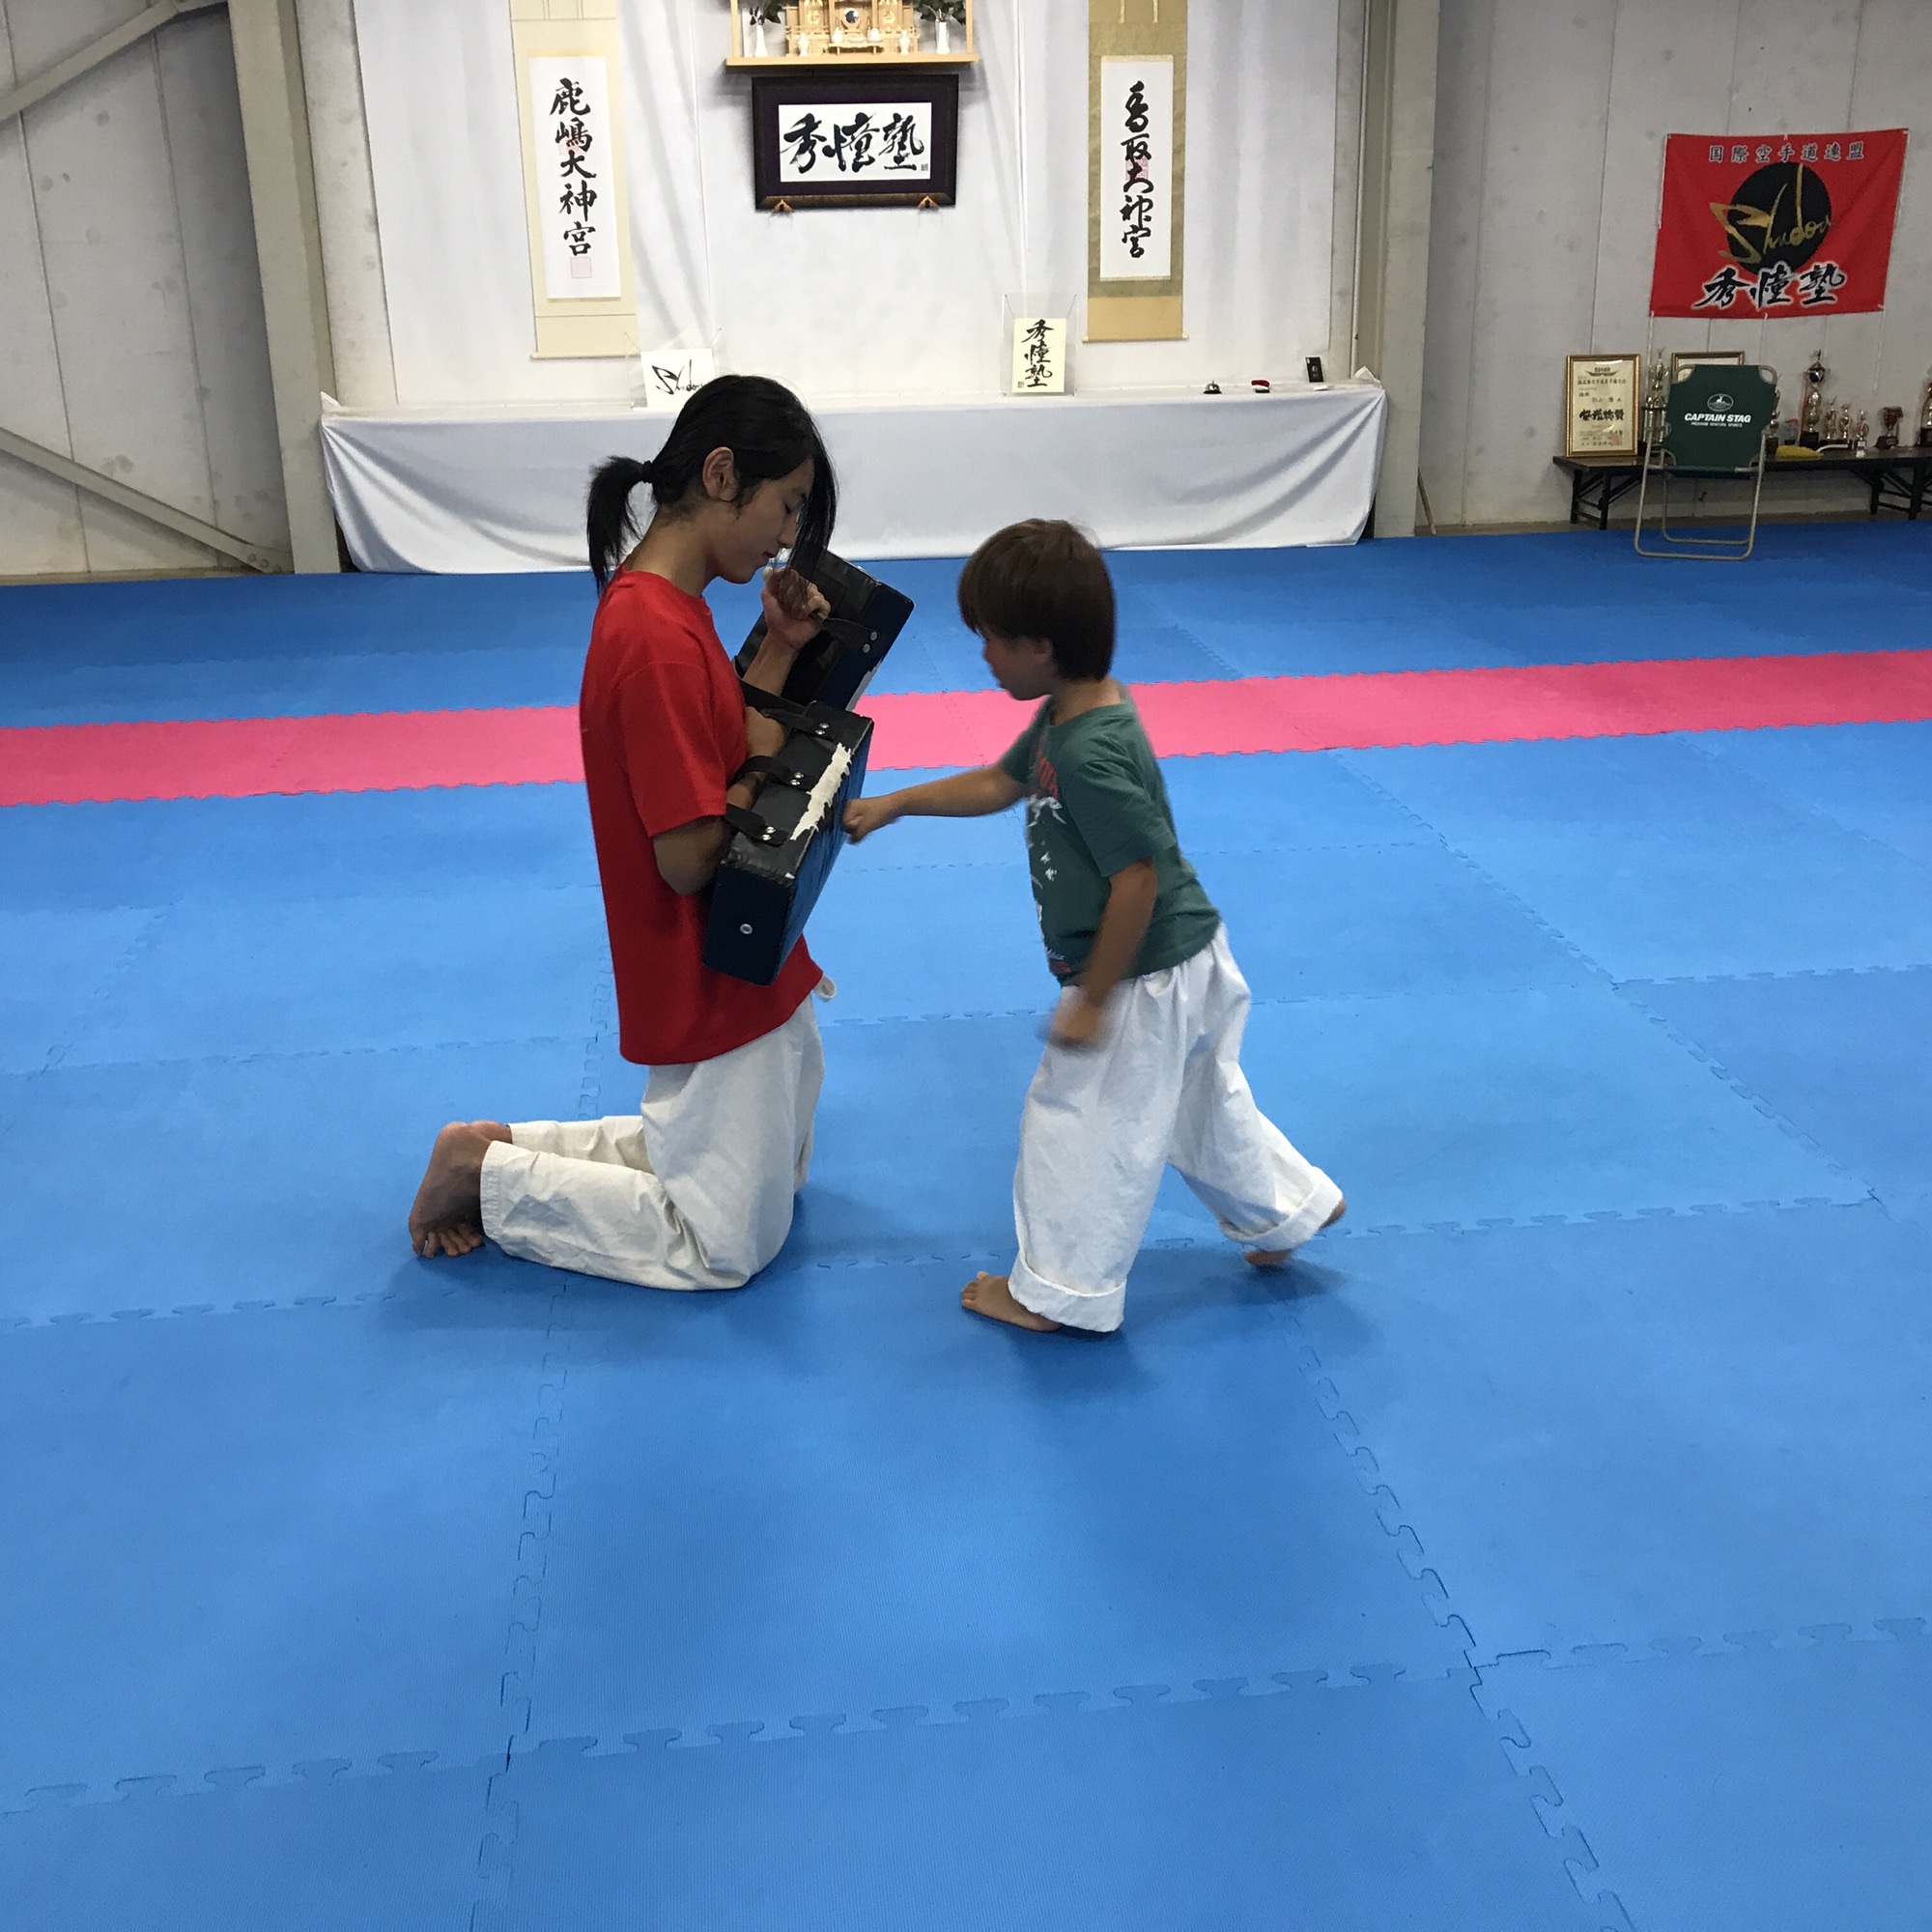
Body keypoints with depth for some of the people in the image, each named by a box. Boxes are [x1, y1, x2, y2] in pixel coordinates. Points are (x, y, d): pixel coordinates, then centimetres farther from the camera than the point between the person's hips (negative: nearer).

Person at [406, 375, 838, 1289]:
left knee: (774, 1172, 26)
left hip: (745, 967, 10)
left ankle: (505, 1149, 26)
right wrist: (768, 756, -14)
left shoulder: (660, 599, 2)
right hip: (711, 991, -10)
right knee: (727, 1247, 8)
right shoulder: (657, 640, -28)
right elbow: (689, 858, -27)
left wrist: (778, 648, -3)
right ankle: (483, 1176, 15)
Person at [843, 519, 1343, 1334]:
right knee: (1202, 1099, 26)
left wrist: (1093, 999, -20)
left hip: (1147, 979, -10)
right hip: (1187, 962, 10)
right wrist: (890, 806, 16)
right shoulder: (1066, 716, 1)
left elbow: (1138, 880, -28)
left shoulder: (1089, 754, -30)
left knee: (1083, 1120, 6)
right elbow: (998, 783, 17)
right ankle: (1286, 1208, 43)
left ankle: (1061, 1291, 23)